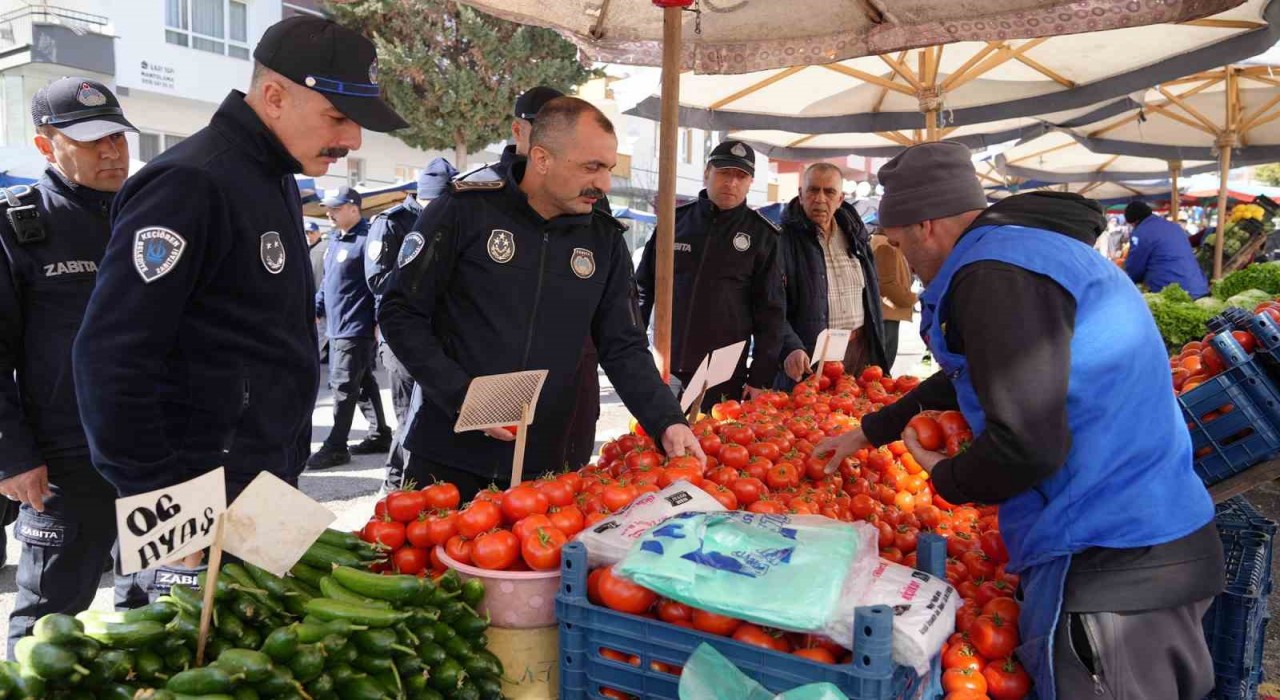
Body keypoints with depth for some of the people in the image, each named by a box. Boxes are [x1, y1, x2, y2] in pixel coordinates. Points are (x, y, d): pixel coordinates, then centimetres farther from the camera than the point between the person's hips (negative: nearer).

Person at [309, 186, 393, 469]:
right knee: (364, 383, 15)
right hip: (337, 326, 9)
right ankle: (380, 435, 24)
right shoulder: (335, 239, 15)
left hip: (357, 328, -9)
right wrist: (317, 309, 17)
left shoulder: (367, 239, -15)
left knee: (344, 386, -6)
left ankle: (336, 447, 0)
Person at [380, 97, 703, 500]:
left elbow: (625, 349, 4)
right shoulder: (465, 211, -9)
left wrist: (667, 423, -11)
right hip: (448, 456, -3)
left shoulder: (605, 240, 3)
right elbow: (400, 313, -6)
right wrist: (463, 397, -15)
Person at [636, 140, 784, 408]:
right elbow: (643, 287, 12)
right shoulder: (676, 219, 6)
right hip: (663, 369, 2)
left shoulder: (762, 235, 1)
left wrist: (760, 377, -4)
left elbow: (770, 310, 1)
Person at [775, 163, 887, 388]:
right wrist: (791, 348, -32)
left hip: (861, 350, 6)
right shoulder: (783, 240, -10)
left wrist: (877, 354, 15)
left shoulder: (855, 234, 11)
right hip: (809, 356, -5)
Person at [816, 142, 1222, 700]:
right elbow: (963, 379, 31)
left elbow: (1026, 446, -25)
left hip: (1113, 565, -11)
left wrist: (944, 479, -4)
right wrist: (870, 431, 38)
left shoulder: (996, 273, -18)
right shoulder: (1025, 250, 17)